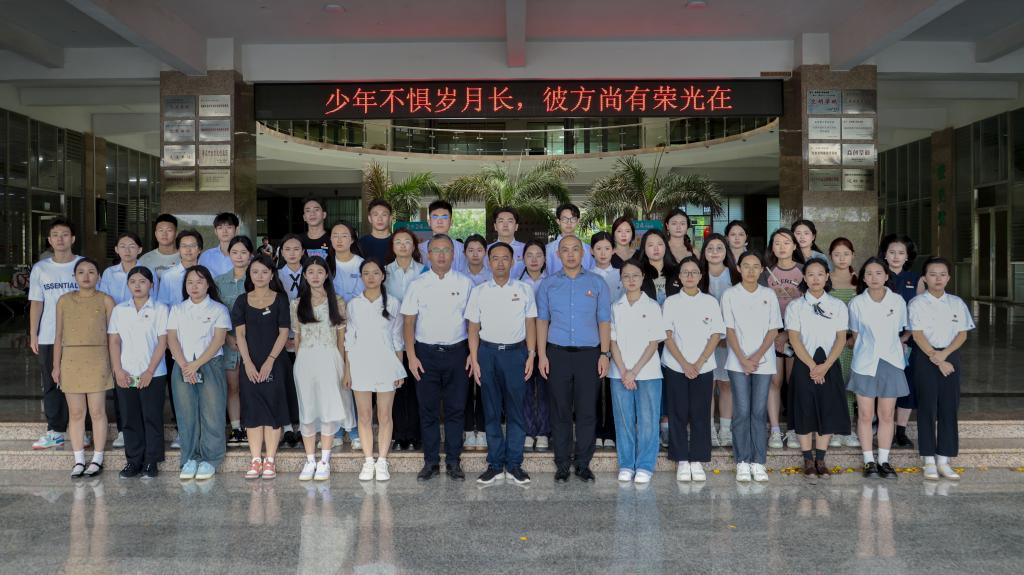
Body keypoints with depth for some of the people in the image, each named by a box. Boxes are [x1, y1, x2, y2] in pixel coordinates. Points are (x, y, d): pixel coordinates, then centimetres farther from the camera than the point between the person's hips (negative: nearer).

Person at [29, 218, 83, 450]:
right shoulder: (40, 268, 8)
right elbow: (36, 303, 9)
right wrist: (33, 335, 3)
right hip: (48, 338, 2)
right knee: (52, 385, 6)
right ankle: (55, 432, 14)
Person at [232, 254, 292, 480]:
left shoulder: (280, 299, 2)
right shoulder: (242, 301, 8)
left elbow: (283, 333, -2)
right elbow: (240, 334, 3)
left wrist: (270, 361, -11)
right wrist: (248, 363, -8)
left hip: (274, 364, -2)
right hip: (250, 364, 2)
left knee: (273, 409, -2)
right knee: (252, 409, 2)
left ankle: (270, 461, 3)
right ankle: (255, 460, 7)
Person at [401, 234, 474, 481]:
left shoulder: (465, 284, 4)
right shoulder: (417, 285, 4)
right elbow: (409, 322, 4)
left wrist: (473, 353, -3)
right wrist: (411, 356, -3)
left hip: (457, 352, 0)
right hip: (426, 352, 0)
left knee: (456, 409, 4)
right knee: (428, 410, 6)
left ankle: (453, 461, 14)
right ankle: (431, 461, 16)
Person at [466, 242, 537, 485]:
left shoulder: (524, 290, 5)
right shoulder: (478, 292, 5)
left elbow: (531, 325, 6)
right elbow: (473, 329, 5)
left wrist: (531, 356, -3)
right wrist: (474, 360, -2)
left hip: (516, 351, 0)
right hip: (488, 352, 1)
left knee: (516, 410, 2)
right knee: (491, 412, 6)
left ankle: (514, 464, 12)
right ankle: (495, 464, 14)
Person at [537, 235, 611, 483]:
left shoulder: (597, 283, 6)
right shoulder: (548, 284, 8)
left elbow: (604, 321, 6)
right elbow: (542, 321, 7)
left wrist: (605, 354, -3)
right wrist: (542, 355, -1)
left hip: (589, 353, 0)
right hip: (557, 353, 0)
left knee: (587, 412, 2)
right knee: (560, 412, 4)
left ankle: (583, 464, 13)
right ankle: (562, 465, 14)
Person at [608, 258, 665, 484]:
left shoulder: (652, 307, 1)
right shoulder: (615, 307, 7)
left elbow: (654, 343, -3)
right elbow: (612, 341, 4)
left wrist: (635, 371, -10)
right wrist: (623, 371, -8)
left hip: (648, 373, -2)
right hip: (620, 374, 2)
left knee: (647, 421, -1)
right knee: (624, 421, 5)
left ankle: (645, 466, 9)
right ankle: (626, 465, 15)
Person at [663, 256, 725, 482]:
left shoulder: (710, 302, 6)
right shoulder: (671, 302, 4)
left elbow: (716, 335, 1)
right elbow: (667, 336, -2)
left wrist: (699, 363, -9)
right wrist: (684, 364, -12)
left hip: (703, 367, 1)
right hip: (675, 367, 0)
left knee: (700, 414, 1)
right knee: (678, 413, 1)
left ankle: (697, 461, 9)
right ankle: (682, 462, 9)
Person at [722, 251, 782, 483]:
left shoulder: (769, 295, 7)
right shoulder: (730, 295, 2)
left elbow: (773, 330, 3)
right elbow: (729, 330, -1)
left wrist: (757, 356, -9)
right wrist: (743, 359, -11)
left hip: (764, 362, 1)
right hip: (738, 362, -1)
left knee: (759, 412, 2)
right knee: (742, 412, -2)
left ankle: (758, 462, 8)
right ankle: (742, 462, 5)